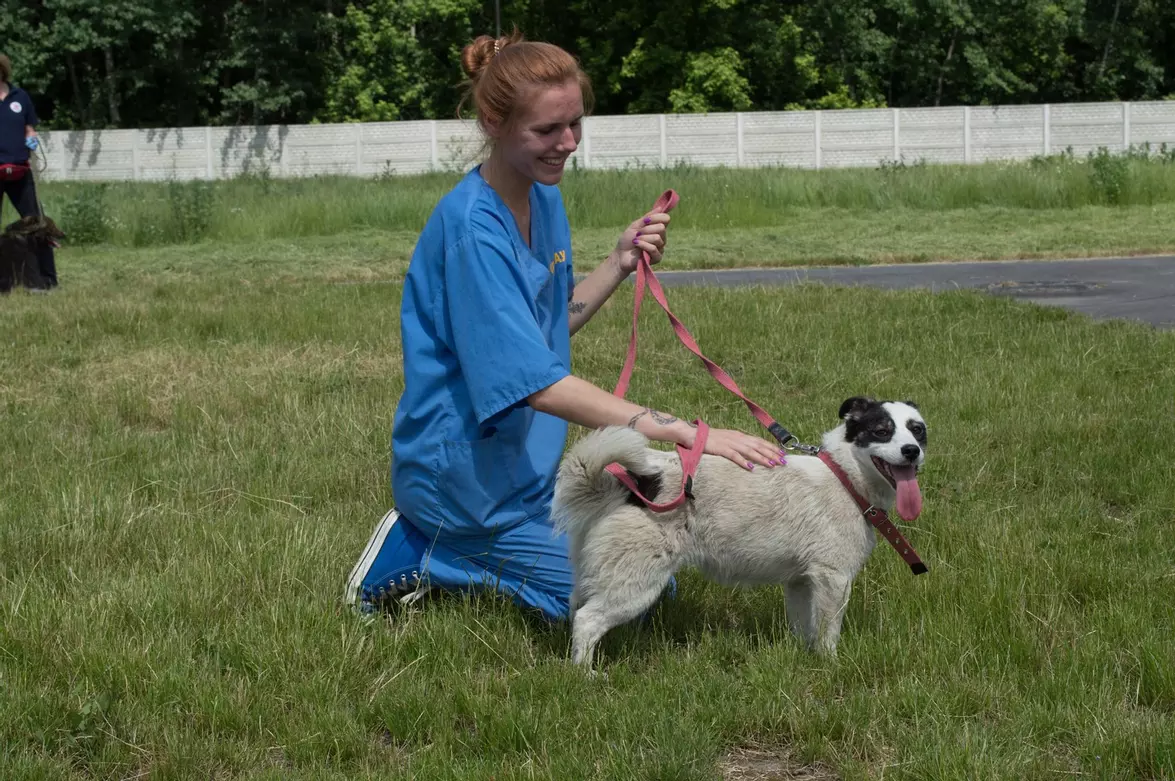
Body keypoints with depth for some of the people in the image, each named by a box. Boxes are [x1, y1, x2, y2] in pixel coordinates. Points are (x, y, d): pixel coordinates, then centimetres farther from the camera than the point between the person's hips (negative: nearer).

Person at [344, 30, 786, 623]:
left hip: (524, 458, 9)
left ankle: (431, 545, 15)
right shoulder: (472, 229, -26)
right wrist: (685, 433, -36)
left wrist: (620, 263, -3)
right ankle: (420, 560, -2)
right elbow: (538, 385, -31)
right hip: (467, 472, -9)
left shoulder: (545, 197, 4)